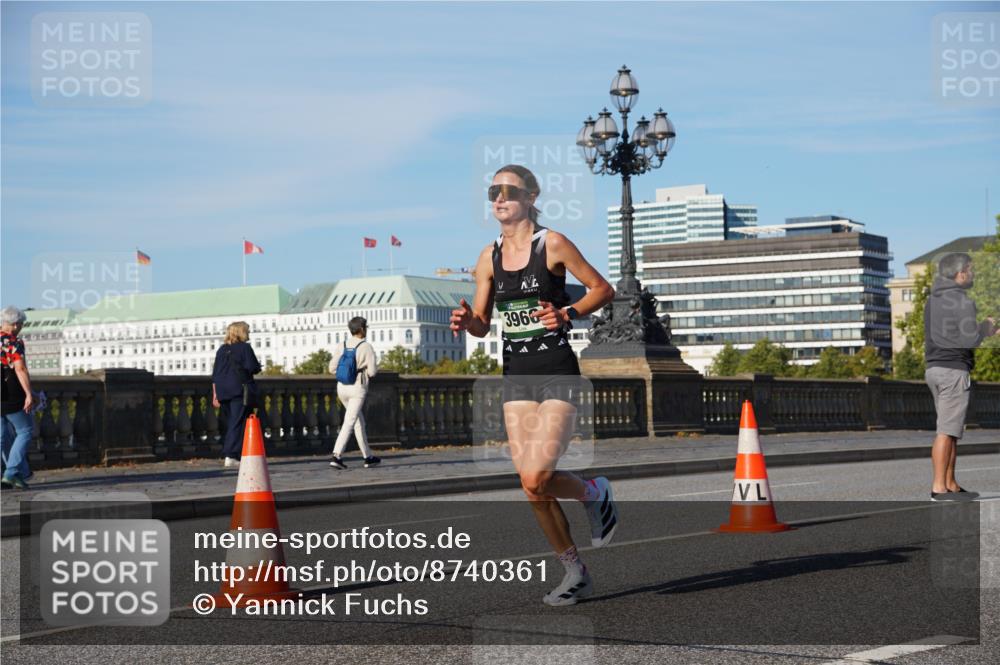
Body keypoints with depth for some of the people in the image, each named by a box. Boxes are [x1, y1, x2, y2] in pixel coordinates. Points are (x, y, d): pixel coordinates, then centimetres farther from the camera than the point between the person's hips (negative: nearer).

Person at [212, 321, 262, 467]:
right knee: (238, 424, -7)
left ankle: (228, 455, 17)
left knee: (230, 424, 15)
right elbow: (253, 368, -11)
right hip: (241, 391, -6)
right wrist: (258, 365, 12)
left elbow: (215, 375, 13)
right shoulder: (244, 348, -5)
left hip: (223, 392, 6)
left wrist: (215, 395, 15)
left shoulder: (222, 350, 14)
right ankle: (231, 456, -16)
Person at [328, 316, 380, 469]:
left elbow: (332, 368, 2)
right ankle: (336, 456, -20)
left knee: (359, 421, 17)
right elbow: (372, 371, -12)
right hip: (357, 388, -6)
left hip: (342, 387, 6)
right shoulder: (366, 347, -11)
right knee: (349, 422, -8)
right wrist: (370, 368, 11)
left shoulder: (342, 346, 3)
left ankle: (368, 457, 22)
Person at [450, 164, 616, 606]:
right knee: (532, 487, 2)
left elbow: (603, 289, 0)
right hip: (516, 376, 5)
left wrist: (567, 314, -16)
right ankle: (575, 573, 18)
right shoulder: (489, 257, 9)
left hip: (557, 374, -5)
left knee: (536, 478, -18)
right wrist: (466, 320, -10)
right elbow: (481, 324, 12)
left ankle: (595, 493, 14)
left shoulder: (552, 245, -6)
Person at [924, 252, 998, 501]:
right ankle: (939, 488, -10)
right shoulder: (962, 301, -12)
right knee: (947, 431, -9)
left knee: (951, 430, 13)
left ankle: (951, 485, 14)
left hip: (935, 368, 9)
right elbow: (970, 339, -16)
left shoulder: (933, 300, 15)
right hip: (954, 370, -9)